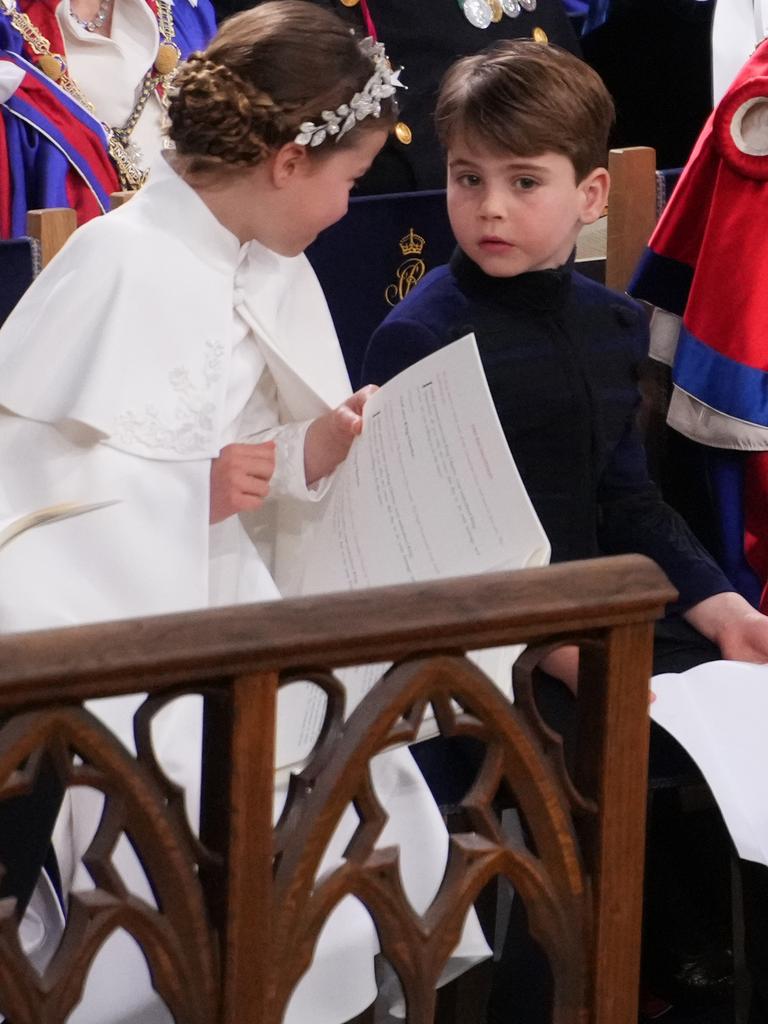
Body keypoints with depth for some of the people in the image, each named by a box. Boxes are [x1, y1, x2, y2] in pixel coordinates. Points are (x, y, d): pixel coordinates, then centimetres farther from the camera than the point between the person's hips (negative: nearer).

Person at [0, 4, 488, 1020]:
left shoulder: (273, 275, 9)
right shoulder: (119, 265, -17)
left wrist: (322, 451, -7)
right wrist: (195, 491, -17)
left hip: (222, 610, 8)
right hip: (105, 622, -8)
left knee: (372, 790, -2)